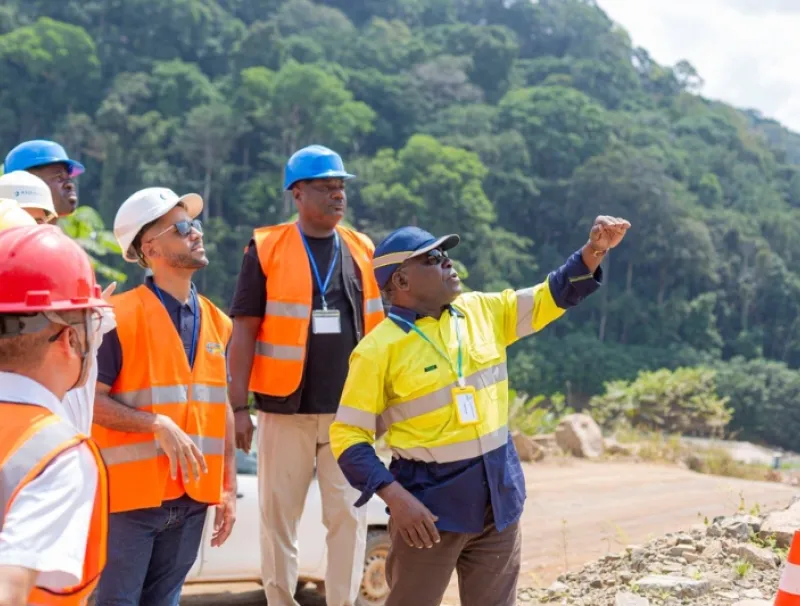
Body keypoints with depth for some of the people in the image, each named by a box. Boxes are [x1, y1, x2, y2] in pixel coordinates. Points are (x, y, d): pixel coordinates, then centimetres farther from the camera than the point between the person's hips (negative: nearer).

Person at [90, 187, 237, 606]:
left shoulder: (216, 321, 9)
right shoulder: (120, 316, -10)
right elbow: (90, 400, -13)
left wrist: (228, 488, 11)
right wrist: (158, 424, -22)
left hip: (193, 497, 6)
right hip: (131, 493, -6)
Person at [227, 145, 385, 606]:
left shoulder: (363, 251, 8)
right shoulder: (267, 250, -1)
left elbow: (382, 328, 12)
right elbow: (245, 332, -2)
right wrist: (238, 406, -7)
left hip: (351, 411, 2)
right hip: (286, 410, -2)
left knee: (350, 514, 2)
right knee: (279, 513, 6)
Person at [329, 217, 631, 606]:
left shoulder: (482, 312, 4)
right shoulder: (379, 349, -13)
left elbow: (553, 297, 8)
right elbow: (348, 435, -13)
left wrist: (594, 250, -8)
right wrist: (395, 497, -23)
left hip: (498, 496, 6)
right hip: (431, 503, -5)